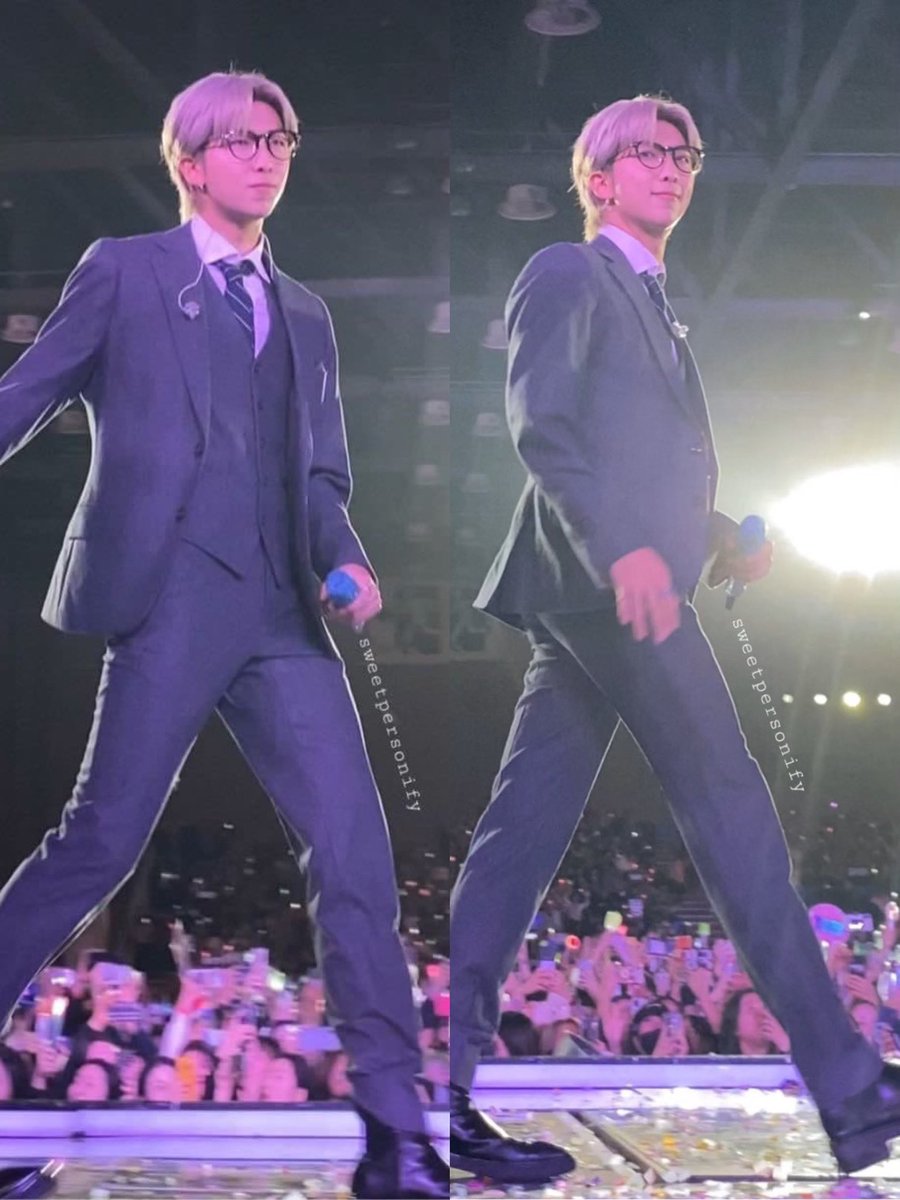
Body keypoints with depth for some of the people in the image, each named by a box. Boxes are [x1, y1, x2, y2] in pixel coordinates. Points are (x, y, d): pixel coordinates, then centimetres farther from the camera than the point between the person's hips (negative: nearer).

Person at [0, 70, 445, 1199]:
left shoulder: (306, 315, 24)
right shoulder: (124, 271, 9)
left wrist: (345, 559, 2)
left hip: (284, 618, 5)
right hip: (170, 600, -5)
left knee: (355, 853, -6)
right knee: (100, 842, -4)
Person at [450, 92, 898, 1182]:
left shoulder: (657, 311, 27)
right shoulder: (568, 273, -1)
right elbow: (539, 423, -13)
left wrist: (720, 540, 12)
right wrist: (623, 547, -25)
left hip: (600, 594, 9)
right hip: (603, 578, -9)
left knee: (524, 829, 4)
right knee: (731, 809, -8)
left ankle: (445, 1090, 4)